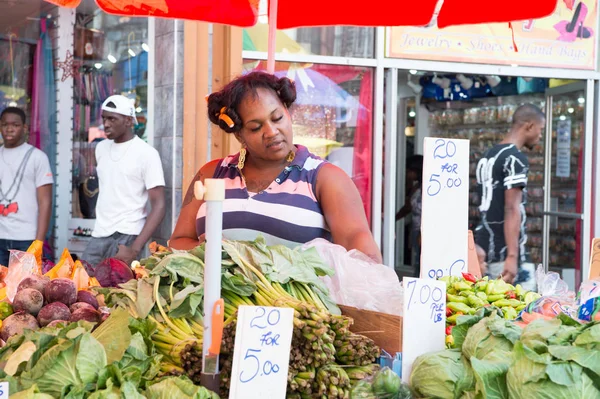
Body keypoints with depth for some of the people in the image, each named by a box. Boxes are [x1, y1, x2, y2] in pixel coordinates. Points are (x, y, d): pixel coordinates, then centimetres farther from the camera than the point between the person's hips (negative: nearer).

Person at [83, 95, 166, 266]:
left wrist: (135, 249, -21)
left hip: (126, 237, -6)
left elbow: (158, 207, -12)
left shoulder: (146, 153, -7)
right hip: (98, 236, 6)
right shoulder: (101, 148, 12)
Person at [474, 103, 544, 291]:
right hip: (505, 251, -9)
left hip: (484, 247, 9)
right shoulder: (516, 158, -12)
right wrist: (512, 256, -23)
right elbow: (512, 210, -19)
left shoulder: (488, 156, 15)